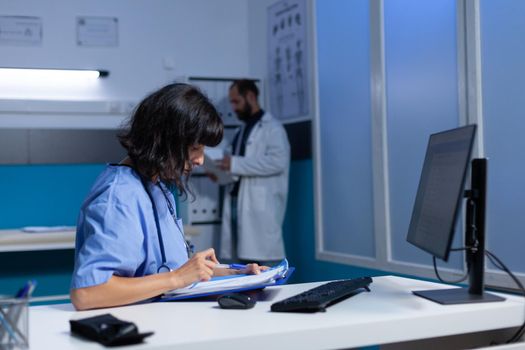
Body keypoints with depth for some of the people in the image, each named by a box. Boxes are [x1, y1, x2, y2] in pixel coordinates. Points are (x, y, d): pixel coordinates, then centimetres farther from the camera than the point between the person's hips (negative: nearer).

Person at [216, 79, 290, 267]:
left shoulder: (271, 127, -4)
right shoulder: (243, 130, 22)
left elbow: (278, 161, -19)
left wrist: (236, 164, -19)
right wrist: (223, 173, 8)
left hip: (262, 206, -8)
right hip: (238, 203, 8)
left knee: (266, 257, -9)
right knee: (242, 258, 9)